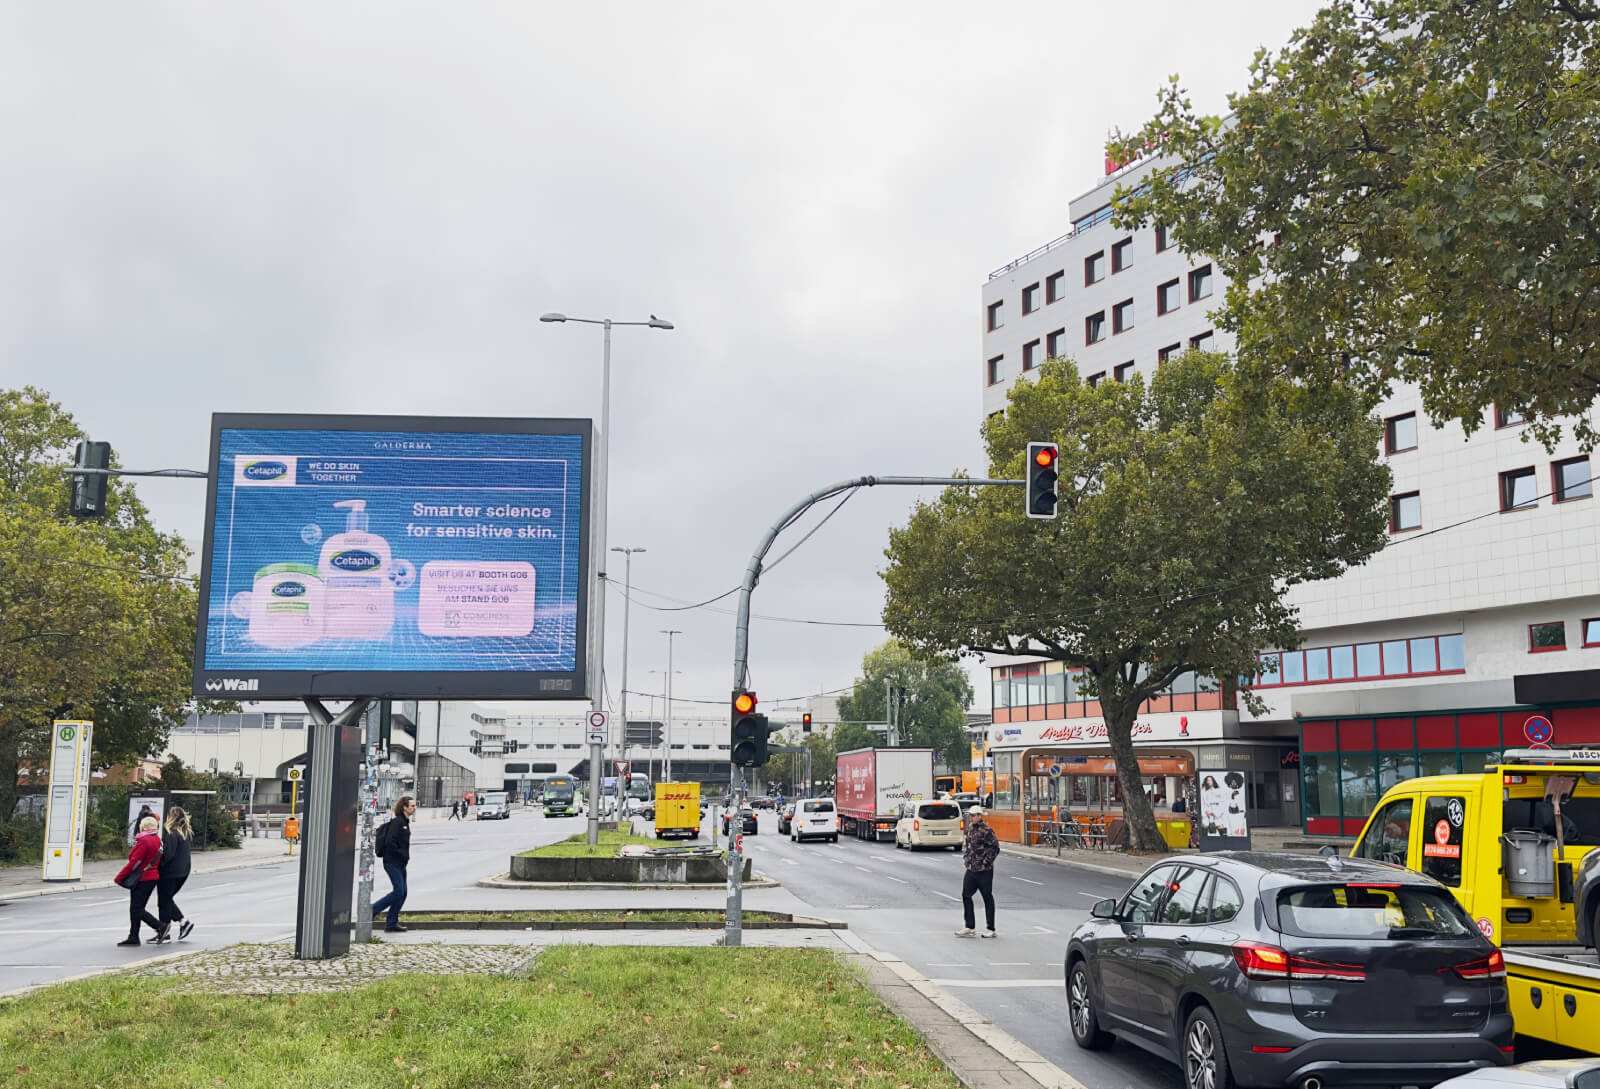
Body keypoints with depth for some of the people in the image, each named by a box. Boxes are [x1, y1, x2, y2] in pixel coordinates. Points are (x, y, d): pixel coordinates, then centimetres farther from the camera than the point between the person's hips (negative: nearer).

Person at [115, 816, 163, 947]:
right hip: (152, 878, 9)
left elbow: (134, 862, -17)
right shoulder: (157, 839, 10)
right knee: (135, 909, 13)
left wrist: (119, 877, -9)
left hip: (143, 879, -9)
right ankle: (133, 937, 12)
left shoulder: (144, 841, -17)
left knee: (137, 909, -6)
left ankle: (160, 926, -10)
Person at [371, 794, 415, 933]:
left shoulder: (405, 822, 14)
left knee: (402, 893, 7)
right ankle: (372, 910, 2)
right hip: (392, 862, -9)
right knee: (398, 892, -11)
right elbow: (389, 842, -22)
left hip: (400, 863, 9)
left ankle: (392, 924, 12)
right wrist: (403, 855, -16)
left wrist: (405, 856, 11)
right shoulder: (397, 822, -15)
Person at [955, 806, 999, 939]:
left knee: (988, 898, 3)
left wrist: (986, 862, -15)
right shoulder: (970, 829, 10)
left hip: (984, 871, -7)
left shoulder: (986, 831, -14)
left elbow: (995, 848, -16)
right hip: (971, 869, 7)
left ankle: (991, 929, 11)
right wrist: (965, 858, 12)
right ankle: (969, 927, 10)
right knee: (966, 895, 3)